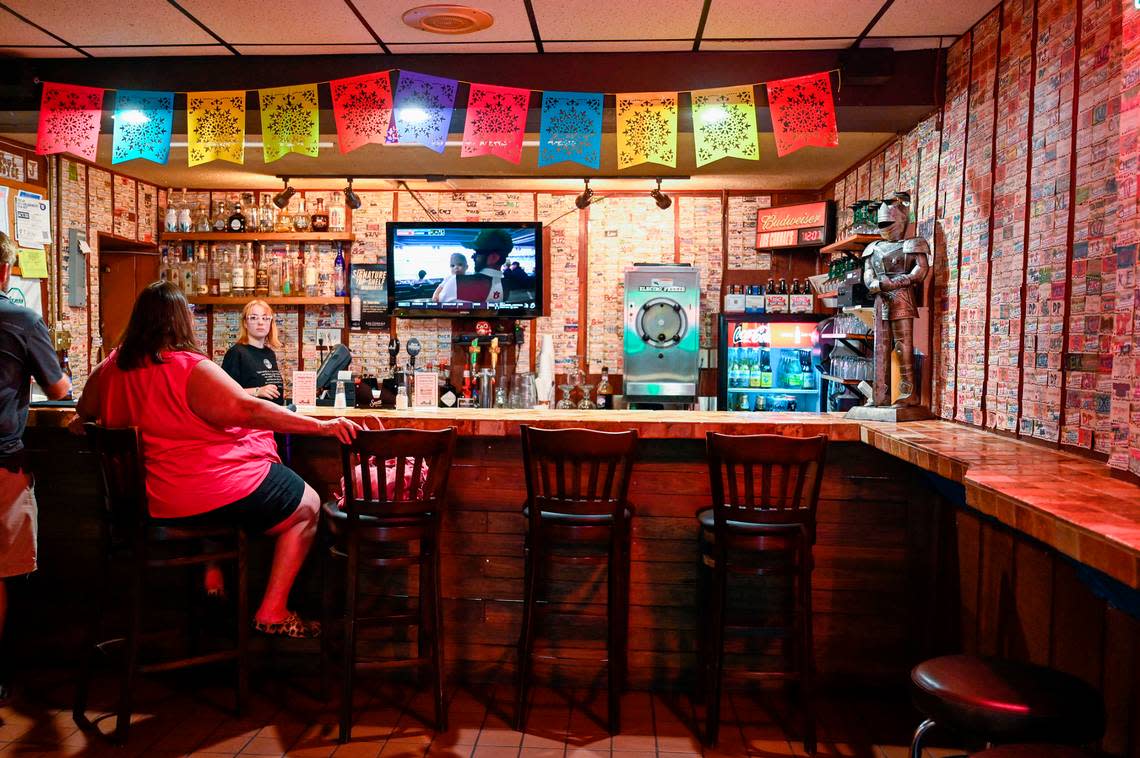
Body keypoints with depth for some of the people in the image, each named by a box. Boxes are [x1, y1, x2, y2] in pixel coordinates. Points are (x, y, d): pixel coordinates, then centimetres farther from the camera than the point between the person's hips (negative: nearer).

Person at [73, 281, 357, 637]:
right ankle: (272, 612, 7)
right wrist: (322, 426, -28)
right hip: (221, 490, -8)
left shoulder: (110, 369, 1)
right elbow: (250, 410, -28)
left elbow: (84, 412, 18)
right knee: (308, 508, 9)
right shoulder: (193, 370, -21)